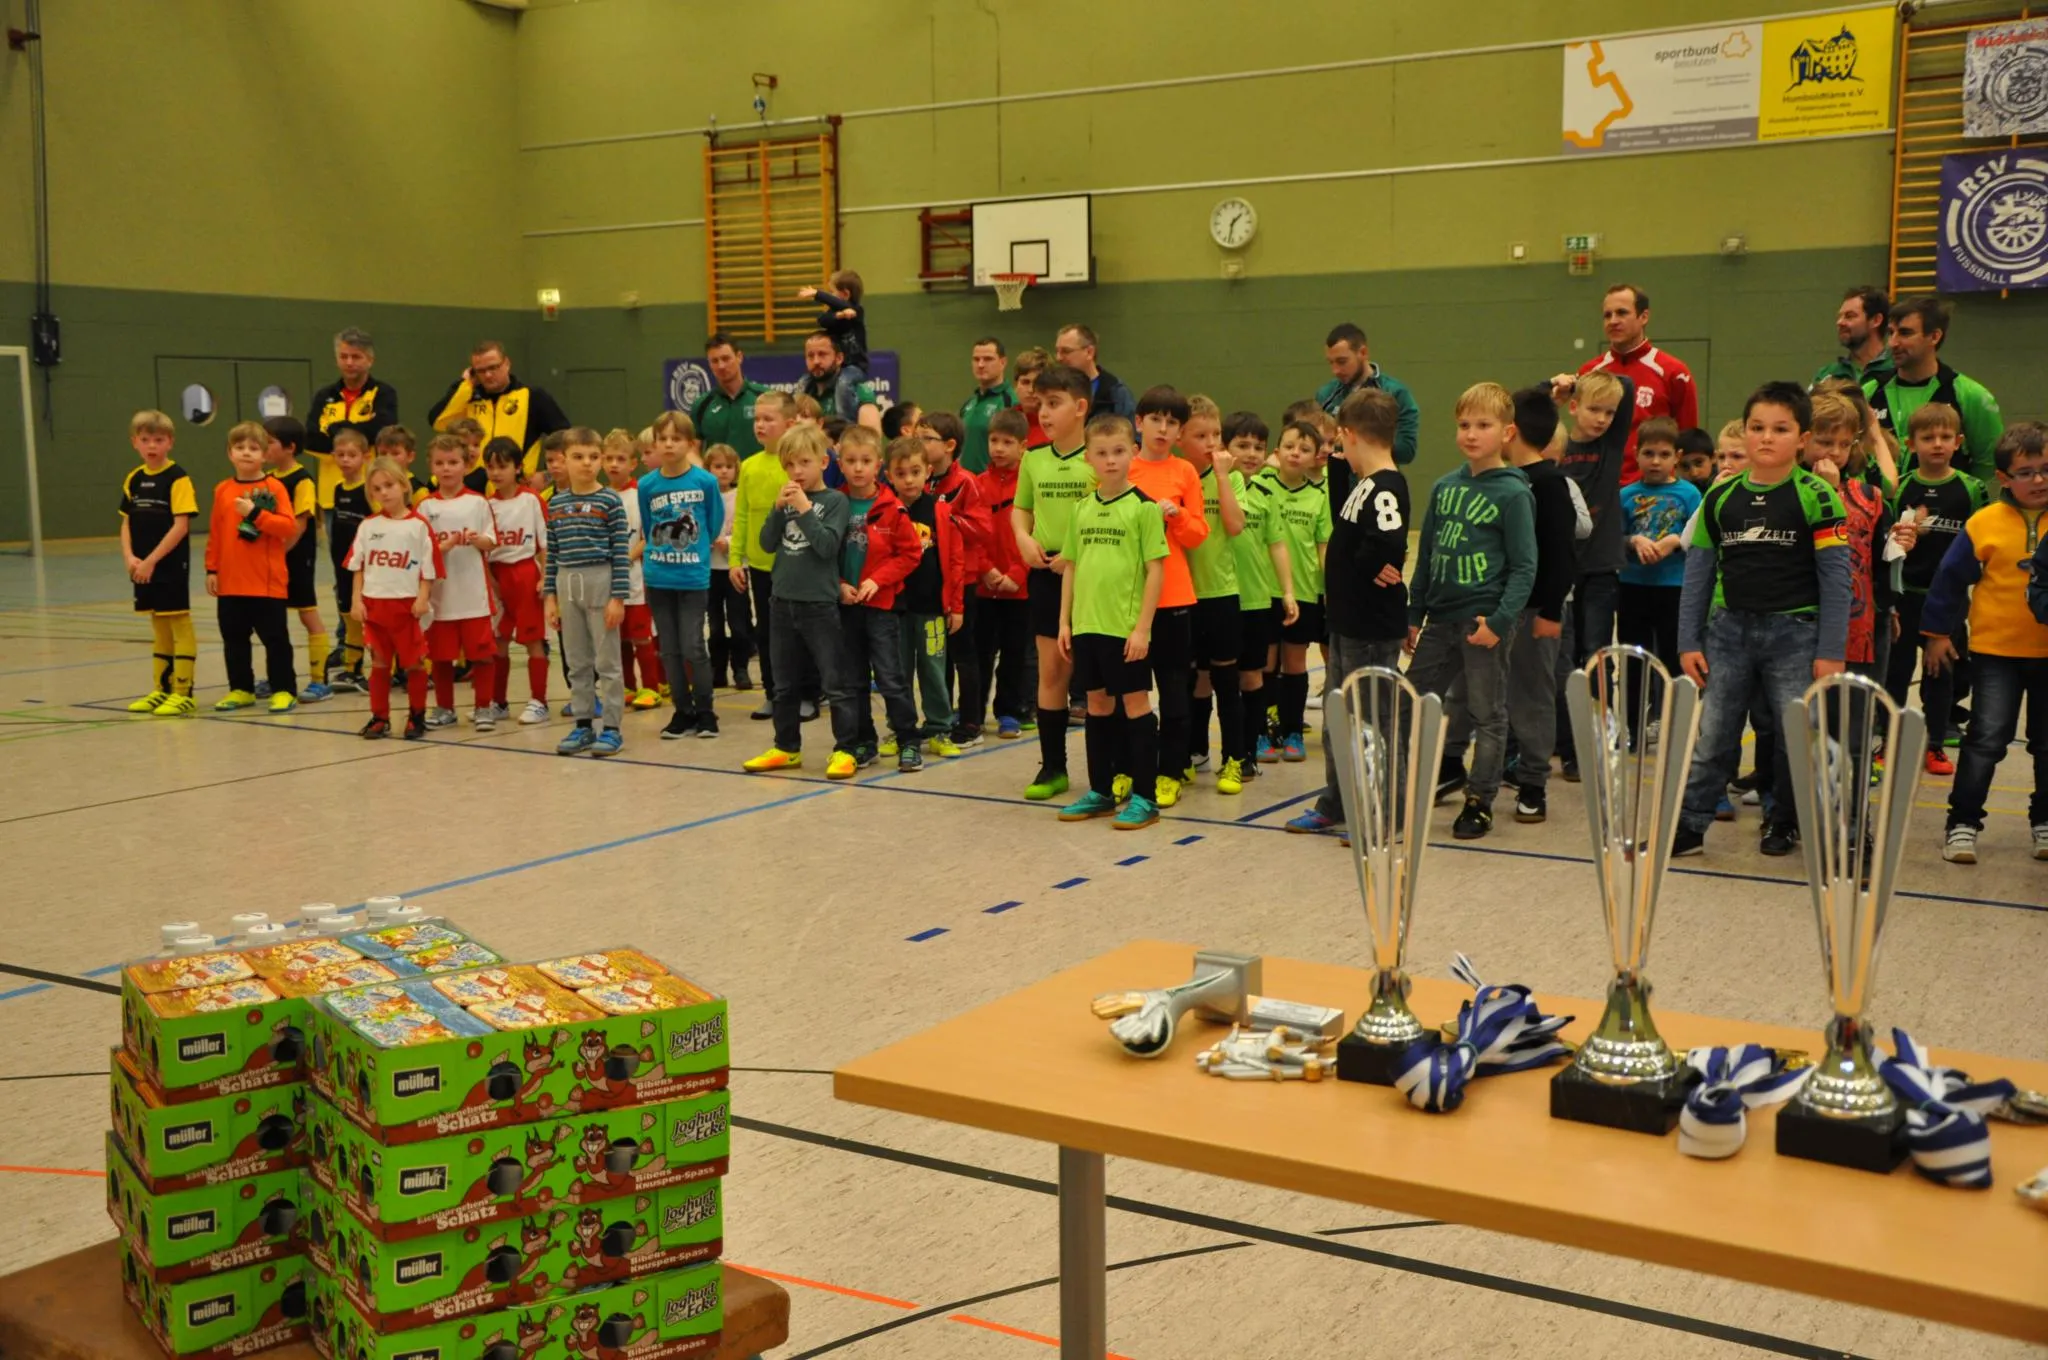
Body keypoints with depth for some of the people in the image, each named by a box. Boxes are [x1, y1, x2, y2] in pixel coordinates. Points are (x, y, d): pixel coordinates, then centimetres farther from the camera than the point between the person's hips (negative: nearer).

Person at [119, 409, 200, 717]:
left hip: (171, 565, -7)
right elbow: (126, 523, 12)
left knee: (180, 625, -1)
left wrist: (151, 560, -18)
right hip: (143, 567, 7)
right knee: (158, 627, 14)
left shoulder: (178, 478, -10)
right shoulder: (133, 480, 10)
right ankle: (161, 690, 23)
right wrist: (129, 557, -5)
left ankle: (183, 692, 3)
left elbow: (181, 525, -15)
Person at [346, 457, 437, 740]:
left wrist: (422, 598, -12)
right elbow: (358, 566, 8)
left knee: (414, 662, 4)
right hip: (373, 603, 3)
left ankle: (416, 716, 16)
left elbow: (428, 567, -3)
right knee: (379, 662, 9)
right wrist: (356, 600, 0)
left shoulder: (418, 526, -4)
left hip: (406, 605, -3)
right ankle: (379, 717, 17)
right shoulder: (368, 526, 6)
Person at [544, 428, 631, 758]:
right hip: (567, 584, 5)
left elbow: (621, 552, -8)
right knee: (576, 662, 11)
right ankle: (583, 725, 19)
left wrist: (618, 597, -12)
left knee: (607, 660, 1)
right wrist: (549, 595, 6)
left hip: (600, 582, -4)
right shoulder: (556, 503, 6)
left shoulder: (610, 501, -6)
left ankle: (612, 728, 6)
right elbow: (552, 553, 9)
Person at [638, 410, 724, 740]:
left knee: (692, 648, -3)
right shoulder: (646, 484, -1)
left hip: (694, 578, -3)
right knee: (669, 650, 8)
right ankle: (683, 712, 18)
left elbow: (714, 525, 4)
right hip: (658, 579, 3)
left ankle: (705, 712, 11)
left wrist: (691, 550, 8)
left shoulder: (705, 481, -8)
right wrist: (662, 550, 9)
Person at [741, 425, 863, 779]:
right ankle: (787, 748, 24)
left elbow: (827, 545, -16)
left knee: (834, 682, -2)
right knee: (784, 684, 14)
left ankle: (845, 750, 2)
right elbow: (766, 543, 3)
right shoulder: (786, 499, 9)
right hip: (783, 601, 6)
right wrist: (778, 507, -9)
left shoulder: (834, 501, -5)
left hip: (819, 603, -6)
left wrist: (804, 509, -19)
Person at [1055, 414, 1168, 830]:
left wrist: (1142, 627, -14)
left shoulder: (1143, 507, -7)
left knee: (1136, 705, 2)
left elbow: (1156, 569, -9)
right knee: (1098, 706, 13)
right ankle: (1100, 792, 24)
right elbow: (1071, 566, 14)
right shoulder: (1082, 509, 9)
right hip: (1086, 624, 6)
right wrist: (1065, 621, 9)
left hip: (1127, 627, -5)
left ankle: (1143, 797, 9)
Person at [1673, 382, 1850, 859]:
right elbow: (1698, 572, 8)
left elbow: (1836, 577, -6)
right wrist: (1688, 641, 4)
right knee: (1712, 735, 5)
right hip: (1729, 629, 3)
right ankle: (1689, 822, 11)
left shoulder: (1815, 497, -6)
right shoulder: (1721, 497, 4)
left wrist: (1830, 651, -9)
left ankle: (1782, 820, 24)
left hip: (1794, 631, -3)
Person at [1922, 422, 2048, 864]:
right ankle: (1962, 823, 1)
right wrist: (1938, 632, 1)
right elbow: (1951, 578, -2)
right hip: (1996, 650, -3)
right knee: (1987, 739, -6)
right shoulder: (1985, 523, -9)